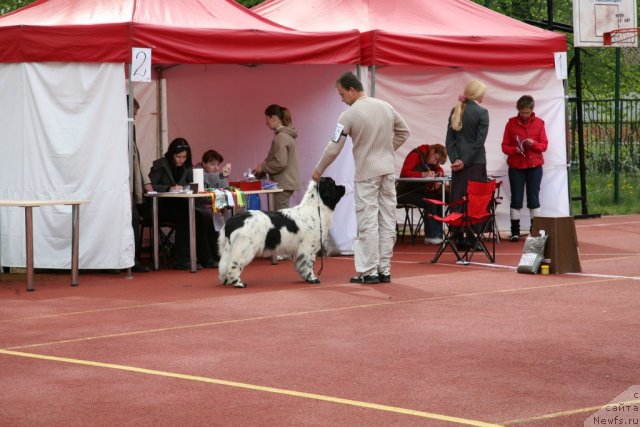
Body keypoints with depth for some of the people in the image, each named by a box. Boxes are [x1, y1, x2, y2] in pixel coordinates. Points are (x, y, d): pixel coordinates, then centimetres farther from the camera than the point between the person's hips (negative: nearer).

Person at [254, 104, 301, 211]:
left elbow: (280, 163, -21)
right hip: (288, 182, 10)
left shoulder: (281, 137, -16)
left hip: (283, 185, -10)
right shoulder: (287, 135, 14)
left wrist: (263, 168, -8)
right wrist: (265, 162, 9)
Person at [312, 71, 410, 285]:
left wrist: (318, 171, 4)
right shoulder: (386, 107, 3)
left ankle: (369, 271, -1)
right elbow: (404, 132, 14)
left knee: (368, 223, -1)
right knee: (387, 221, 8)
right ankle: (384, 269, 11)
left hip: (366, 174, -5)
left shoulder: (350, 115, -13)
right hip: (388, 171, 5)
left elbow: (334, 148, -9)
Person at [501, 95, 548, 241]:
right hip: (516, 166, 0)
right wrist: (515, 149, -18)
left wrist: (533, 144, -17)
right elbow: (505, 146, 2)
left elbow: (544, 145, 2)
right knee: (516, 199, -3)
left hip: (534, 166, 0)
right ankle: (515, 232, -1)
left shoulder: (539, 123, 4)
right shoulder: (511, 123, 2)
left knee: (534, 199, 1)